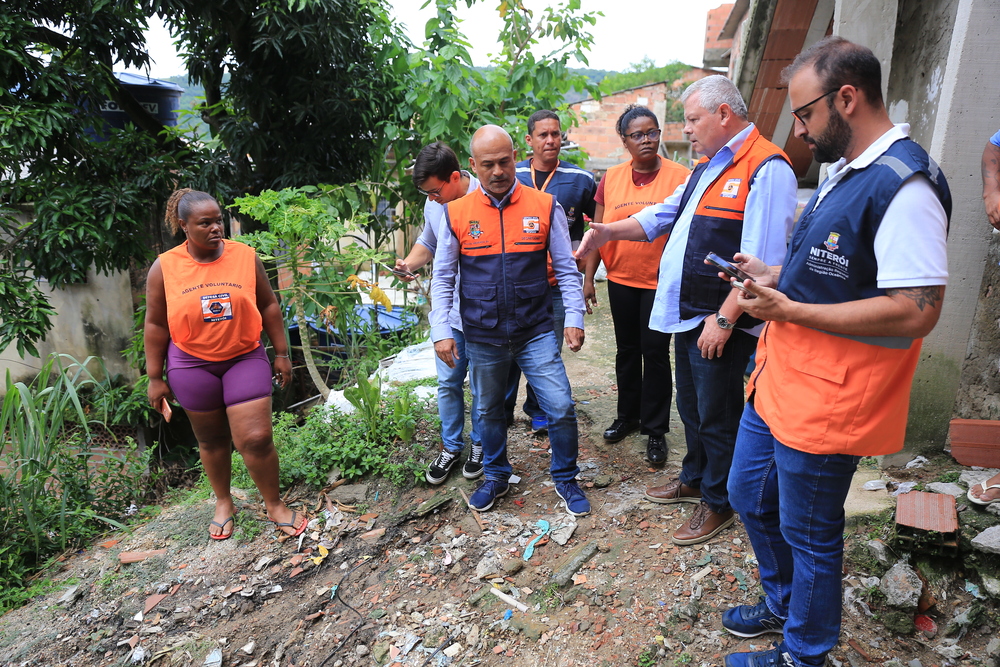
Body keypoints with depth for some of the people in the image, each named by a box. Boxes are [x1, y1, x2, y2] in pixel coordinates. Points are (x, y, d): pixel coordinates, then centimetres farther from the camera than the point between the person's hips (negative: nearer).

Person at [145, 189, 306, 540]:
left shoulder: (246, 256, -5)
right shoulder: (164, 267, -5)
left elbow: (268, 306, 3)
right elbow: (155, 325, 0)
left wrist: (282, 353, 3)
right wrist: (155, 378, 1)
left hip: (245, 358, 0)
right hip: (192, 365, 1)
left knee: (256, 438, -5)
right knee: (212, 440, 15)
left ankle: (275, 505, 16)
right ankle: (223, 503, 37)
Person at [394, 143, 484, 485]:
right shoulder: (435, 203, 2)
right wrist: (409, 264, -2)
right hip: (449, 312, 6)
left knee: (482, 386, 10)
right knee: (448, 383, 13)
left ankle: (479, 445, 32)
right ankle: (451, 446, 31)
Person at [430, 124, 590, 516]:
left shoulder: (545, 207, -2)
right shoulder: (457, 213, -1)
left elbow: (567, 270, 2)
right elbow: (443, 278, 3)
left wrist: (574, 318, -7)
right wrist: (440, 331, -3)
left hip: (536, 333, -1)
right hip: (482, 337, 1)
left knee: (561, 408, -2)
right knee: (489, 412, 16)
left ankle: (565, 479, 23)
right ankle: (496, 476, 40)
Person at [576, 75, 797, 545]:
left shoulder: (766, 168, -17)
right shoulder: (707, 167, 15)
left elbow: (760, 260, -23)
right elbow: (662, 216, 19)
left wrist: (723, 319, -23)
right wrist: (608, 232, 4)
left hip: (720, 322, -9)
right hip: (686, 313, 9)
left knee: (716, 415, 6)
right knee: (691, 406, 22)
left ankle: (718, 504, 25)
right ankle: (695, 480, 42)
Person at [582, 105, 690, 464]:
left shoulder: (680, 177, -6)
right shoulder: (611, 178, 3)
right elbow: (598, 229, 7)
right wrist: (588, 278, 5)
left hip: (661, 281, -3)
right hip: (620, 279, 4)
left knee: (655, 353, 3)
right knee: (626, 350, 16)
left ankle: (655, 429, 18)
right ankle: (628, 415, 33)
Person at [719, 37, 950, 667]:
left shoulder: (905, 184, -20)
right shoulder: (845, 171, 12)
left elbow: (916, 311, -26)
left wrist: (789, 309, -22)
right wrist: (773, 276, 6)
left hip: (825, 400, -10)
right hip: (778, 380, 10)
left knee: (809, 533, 10)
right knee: (751, 496, 23)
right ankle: (783, 603, 47)